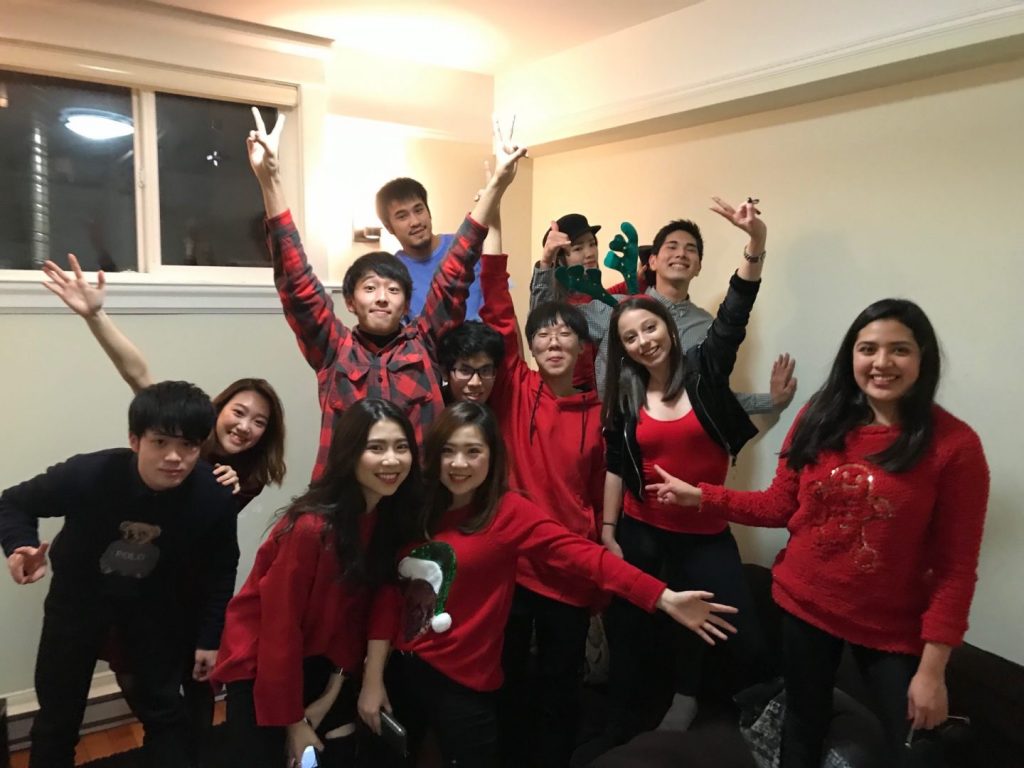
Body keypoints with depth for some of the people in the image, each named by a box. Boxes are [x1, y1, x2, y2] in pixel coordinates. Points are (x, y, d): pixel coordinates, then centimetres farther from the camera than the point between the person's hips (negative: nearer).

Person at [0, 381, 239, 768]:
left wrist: (209, 638, -5)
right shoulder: (87, 475, -34)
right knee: (58, 714, 9)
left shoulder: (213, 498, -29)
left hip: (153, 600, 1)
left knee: (163, 708, 10)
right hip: (79, 594, -1)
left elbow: (220, 570, -10)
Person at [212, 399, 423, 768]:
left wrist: (334, 690, -4)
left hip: (317, 662, 6)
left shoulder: (392, 516, -10)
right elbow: (280, 629, -21)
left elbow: (358, 607, -3)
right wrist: (293, 722, -12)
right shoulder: (311, 527, -30)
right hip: (260, 663, -5)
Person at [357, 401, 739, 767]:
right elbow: (389, 592, -1)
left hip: (462, 682, -4)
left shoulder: (507, 511, -14)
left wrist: (663, 597, -33)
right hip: (402, 668, 5)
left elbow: (579, 552, -25)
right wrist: (372, 678, -1)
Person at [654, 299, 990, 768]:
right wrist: (701, 496, -8)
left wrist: (933, 667, -14)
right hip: (805, 605, 3)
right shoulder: (819, 418, -6)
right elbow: (781, 505, 1)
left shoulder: (955, 444, -15)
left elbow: (956, 565, -13)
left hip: (892, 627, -3)